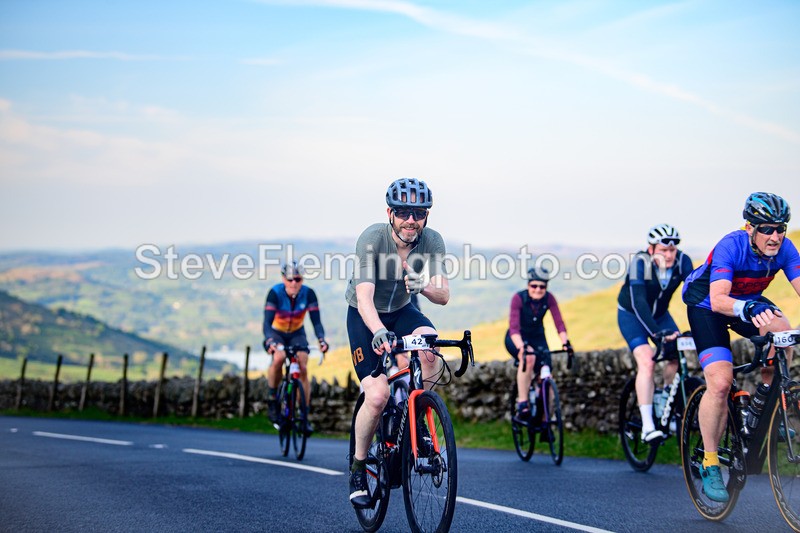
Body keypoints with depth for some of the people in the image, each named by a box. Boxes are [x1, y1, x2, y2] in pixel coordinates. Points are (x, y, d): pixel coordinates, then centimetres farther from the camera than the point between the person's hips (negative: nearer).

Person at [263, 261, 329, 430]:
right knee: (278, 358, -33)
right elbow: (267, 322, -33)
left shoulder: (308, 294, -21)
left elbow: (316, 321, -23)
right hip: (276, 333, -2)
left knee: (303, 369, -16)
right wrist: (270, 341, -52)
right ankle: (272, 397, -11)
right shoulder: (275, 293, -27)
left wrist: (321, 340, -42)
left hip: (297, 334, 2)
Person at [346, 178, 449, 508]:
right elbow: (364, 295, -39)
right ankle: (358, 468, 6)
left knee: (429, 345, -33)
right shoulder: (372, 239, -28)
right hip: (365, 315, -3)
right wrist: (379, 331, -57)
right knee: (377, 396, -19)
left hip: (401, 311, 3)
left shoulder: (432, 241, -17)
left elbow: (444, 296, -21)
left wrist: (424, 286, -44)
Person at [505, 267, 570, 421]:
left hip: (537, 337, 4)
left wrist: (565, 342, -40)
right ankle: (522, 403, -28)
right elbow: (514, 326, -34)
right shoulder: (518, 298, -25)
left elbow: (559, 322, -22)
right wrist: (521, 347, -49)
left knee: (546, 376, -10)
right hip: (518, 338, -4)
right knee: (529, 357, -36)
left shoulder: (549, 298, -16)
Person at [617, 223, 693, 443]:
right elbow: (638, 301, -39)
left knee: (678, 356, -9)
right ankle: (647, 426, -25)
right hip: (631, 314, -5)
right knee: (646, 361, -23)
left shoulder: (682, 261, -20)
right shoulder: (640, 262, -30)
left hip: (660, 314, 5)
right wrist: (657, 332, -50)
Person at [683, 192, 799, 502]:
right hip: (706, 306, -4)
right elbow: (718, 299, -44)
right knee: (720, 382, -22)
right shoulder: (731, 247, -32)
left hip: (749, 303, 5)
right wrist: (749, 308, -63)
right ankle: (709, 465, -8)